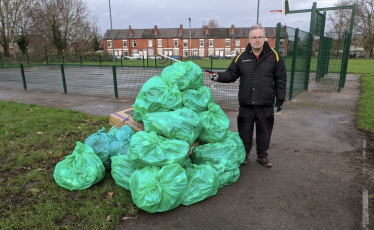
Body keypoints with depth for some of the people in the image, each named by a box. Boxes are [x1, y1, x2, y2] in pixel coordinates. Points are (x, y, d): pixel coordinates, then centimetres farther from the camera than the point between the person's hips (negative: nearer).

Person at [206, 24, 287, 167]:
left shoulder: (274, 56, -1)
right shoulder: (242, 57, 2)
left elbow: (281, 80, 3)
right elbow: (231, 74, 8)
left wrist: (280, 100, 2)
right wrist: (219, 76, -12)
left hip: (266, 105, 0)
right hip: (246, 105, 1)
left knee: (264, 132, 11)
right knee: (244, 131, 12)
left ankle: (262, 155, 31)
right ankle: (244, 154, 32)